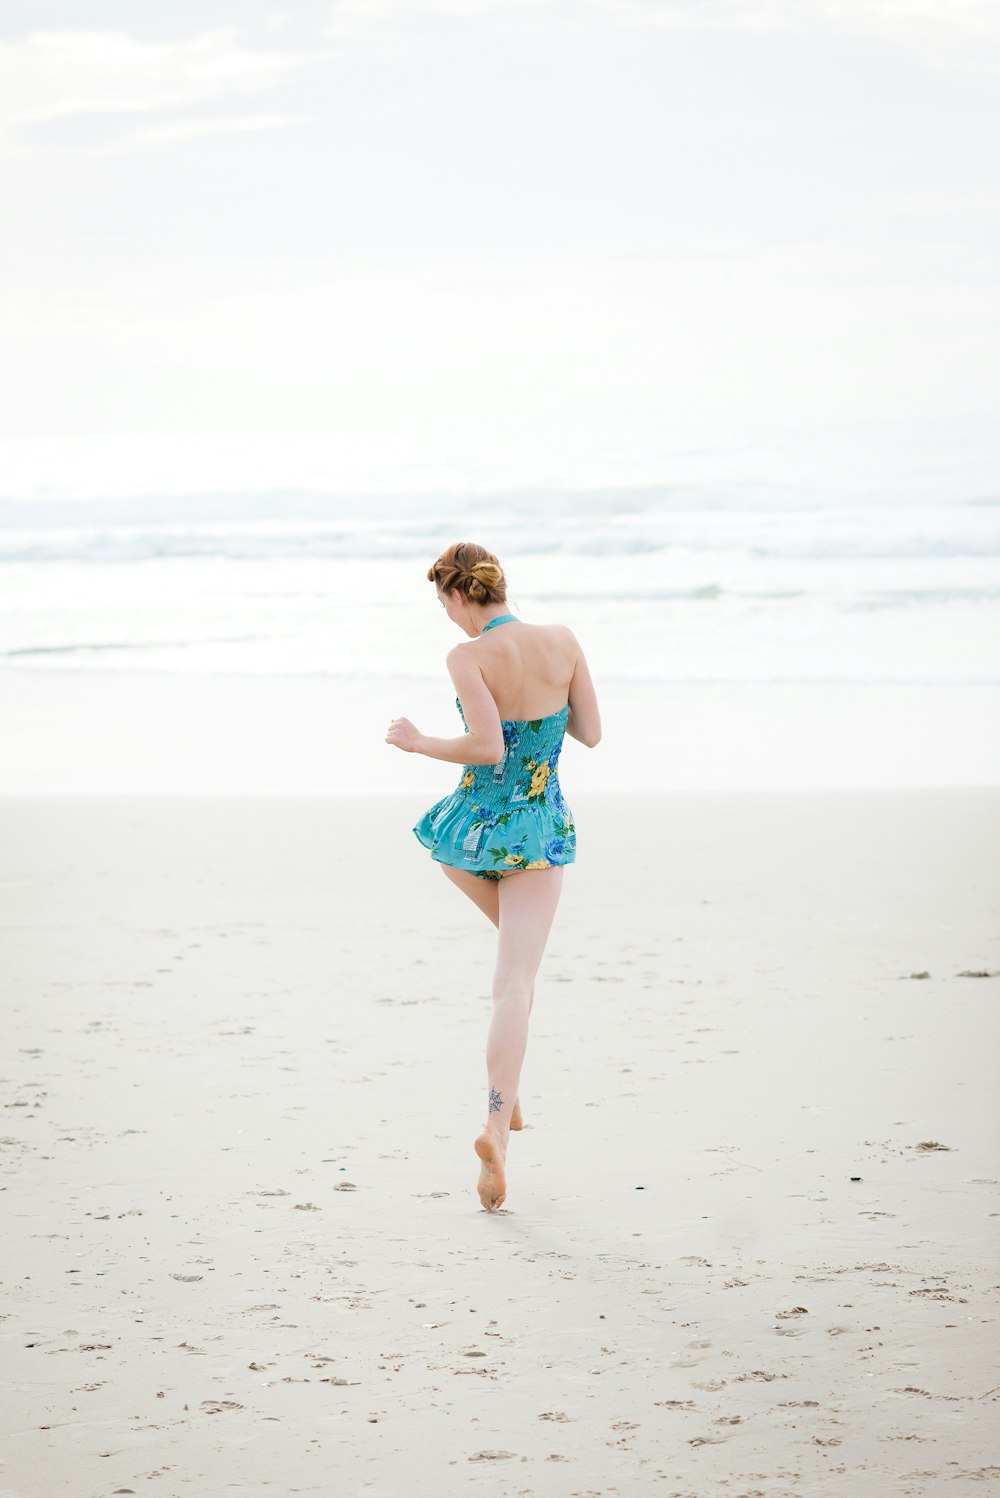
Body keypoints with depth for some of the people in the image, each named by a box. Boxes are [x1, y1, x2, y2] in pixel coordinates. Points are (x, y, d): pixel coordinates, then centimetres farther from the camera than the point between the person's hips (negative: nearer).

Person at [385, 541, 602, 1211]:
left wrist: (417, 742, -9)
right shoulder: (564, 641, -3)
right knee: (516, 983, -2)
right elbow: (592, 733, 4)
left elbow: (488, 747, -24)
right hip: (543, 832, 1)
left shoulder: (469, 658, -16)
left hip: (475, 827, -1)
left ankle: (508, 1097, 33)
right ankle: (497, 1126, -19)